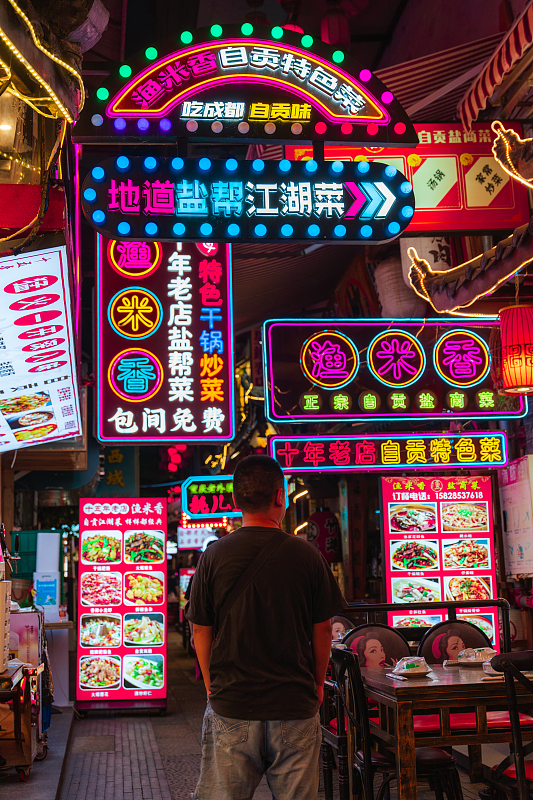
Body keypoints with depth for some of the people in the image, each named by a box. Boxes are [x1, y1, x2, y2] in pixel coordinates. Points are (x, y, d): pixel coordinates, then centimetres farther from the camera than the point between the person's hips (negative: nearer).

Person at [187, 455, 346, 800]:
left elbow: (201, 632, 1)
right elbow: (323, 630, 1)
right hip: (296, 706, 0)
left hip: (230, 707, 0)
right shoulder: (307, 555, -6)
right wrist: (318, 684, 16)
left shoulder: (214, 558, -6)